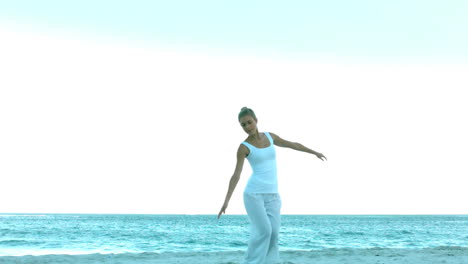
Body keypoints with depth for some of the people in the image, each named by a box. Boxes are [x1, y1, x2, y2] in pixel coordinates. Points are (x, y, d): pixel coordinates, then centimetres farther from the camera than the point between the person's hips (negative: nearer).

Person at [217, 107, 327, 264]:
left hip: (272, 195, 5)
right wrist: (226, 201, -17)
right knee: (263, 230, -14)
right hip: (254, 193, -5)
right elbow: (236, 175, -9)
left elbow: (292, 144, 24)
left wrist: (314, 152, 34)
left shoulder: (270, 136, 11)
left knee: (273, 232, -3)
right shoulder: (244, 147, -4)